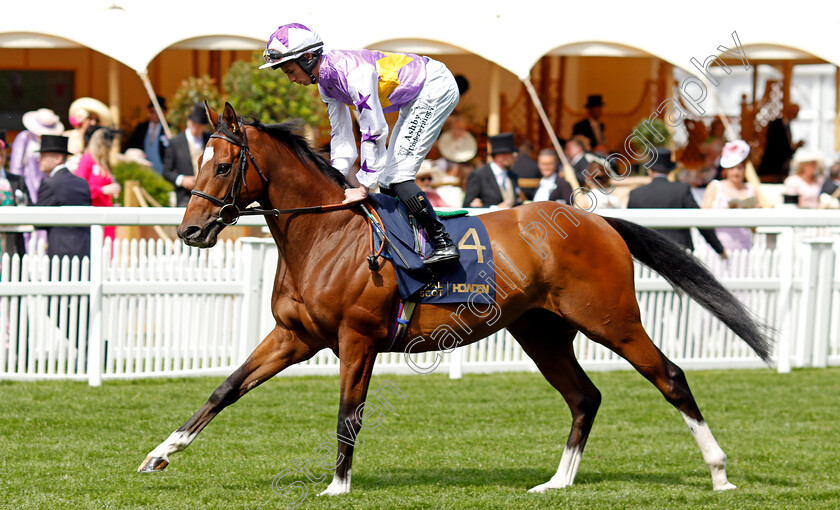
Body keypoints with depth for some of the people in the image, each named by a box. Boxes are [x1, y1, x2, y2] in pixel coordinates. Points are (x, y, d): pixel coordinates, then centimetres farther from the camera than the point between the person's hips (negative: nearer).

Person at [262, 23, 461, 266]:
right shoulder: (326, 81, 0)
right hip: (416, 98, 10)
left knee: (396, 175, -16)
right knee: (388, 178, 9)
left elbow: (374, 131, -29)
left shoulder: (354, 72, -30)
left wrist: (364, 187, -24)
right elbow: (342, 135, 8)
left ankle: (444, 243, -16)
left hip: (436, 88, -10)